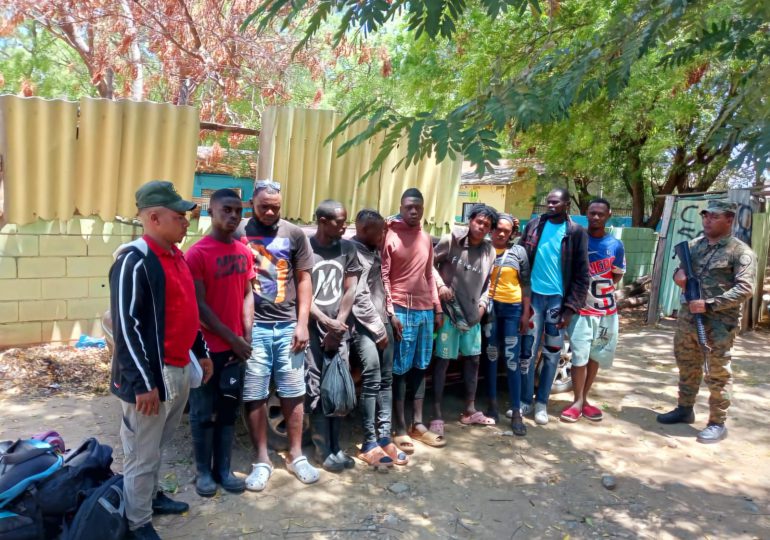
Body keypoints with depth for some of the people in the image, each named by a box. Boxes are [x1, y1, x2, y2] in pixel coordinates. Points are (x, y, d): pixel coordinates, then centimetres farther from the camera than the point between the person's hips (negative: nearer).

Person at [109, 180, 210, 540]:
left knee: (158, 446, 24)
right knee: (142, 454, 7)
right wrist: (142, 383, -22)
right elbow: (125, 326, -21)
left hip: (179, 369, 8)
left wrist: (201, 352, 20)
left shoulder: (176, 256, 10)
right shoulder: (134, 261, -18)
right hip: (151, 376, -8)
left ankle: (151, 496, 42)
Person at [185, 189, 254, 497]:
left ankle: (223, 468, 27)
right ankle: (203, 471, 23)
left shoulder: (244, 252, 6)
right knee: (203, 412, 8)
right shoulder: (197, 254, -12)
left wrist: (247, 337, -1)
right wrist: (232, 338, -14)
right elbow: (199, 306, -14)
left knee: (228, 409, 14)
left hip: (236, 346, 5)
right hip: (207, 347, -5)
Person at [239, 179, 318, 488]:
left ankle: (296, 455, 24)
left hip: (288, 325, 2)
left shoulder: (294, 234, 4)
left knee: (293, 393, 9)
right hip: (252, 326, -1)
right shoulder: (238, 233, 0)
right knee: (254, 396, 5)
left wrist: (302, 323, 1)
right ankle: (262, 460, 20)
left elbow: (304, 280, 7)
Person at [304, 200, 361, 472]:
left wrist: (338, 323, -2)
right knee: (316, 390, -2)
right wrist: (325, 321, -12)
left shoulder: (348, 248, 7)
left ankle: (335, 447, 16)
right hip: (312, 328, -4)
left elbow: (350, 290, 6)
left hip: (339, 330, 4)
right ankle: (324, 450, 7)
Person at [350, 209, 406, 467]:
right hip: (365, 326, -9)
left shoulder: (373, 251, 15)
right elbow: (359, 297, -15)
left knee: (386, 381, 8)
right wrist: (378, 329, -11)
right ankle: (369, 444, 3)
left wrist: (385, 323, 8)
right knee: (372, 382, -7)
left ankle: (384, 438, 15)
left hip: (382, 321, 9)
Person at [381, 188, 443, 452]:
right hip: (401, 310, -6)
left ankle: (418, 424, 22)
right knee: (400, 370, 1)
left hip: (425, 310, 6)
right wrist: (390, 312, -14)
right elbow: (383, 277, -9)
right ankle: (400, 428, 10)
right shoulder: (390, 235, -6)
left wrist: (437, 307, 13)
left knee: (420, 368, 12)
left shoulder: (426, 238, 12)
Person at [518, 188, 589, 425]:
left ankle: (541, 403, 20)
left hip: (558, 298, -1)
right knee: (528, 351, 4)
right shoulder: (534, 226, 4)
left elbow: (581, 275, -1)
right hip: (533, 296, 1)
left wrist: (571, 307, -8)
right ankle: (525, 401, 17)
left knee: (552, 354, 7)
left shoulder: (576, 233, -1)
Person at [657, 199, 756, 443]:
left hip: (719, 323, -6)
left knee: (718, 375, 2)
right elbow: (681, 269, 23)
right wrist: (678, 274, -2)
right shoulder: (694, 245, 11)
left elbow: (745, 289, -18)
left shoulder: (741, 252, -9)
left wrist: (709, 304, -23)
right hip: (687, 317, 6)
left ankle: (717, 424, 14)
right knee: (687, 367, 18)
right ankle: (685, 409, 34)